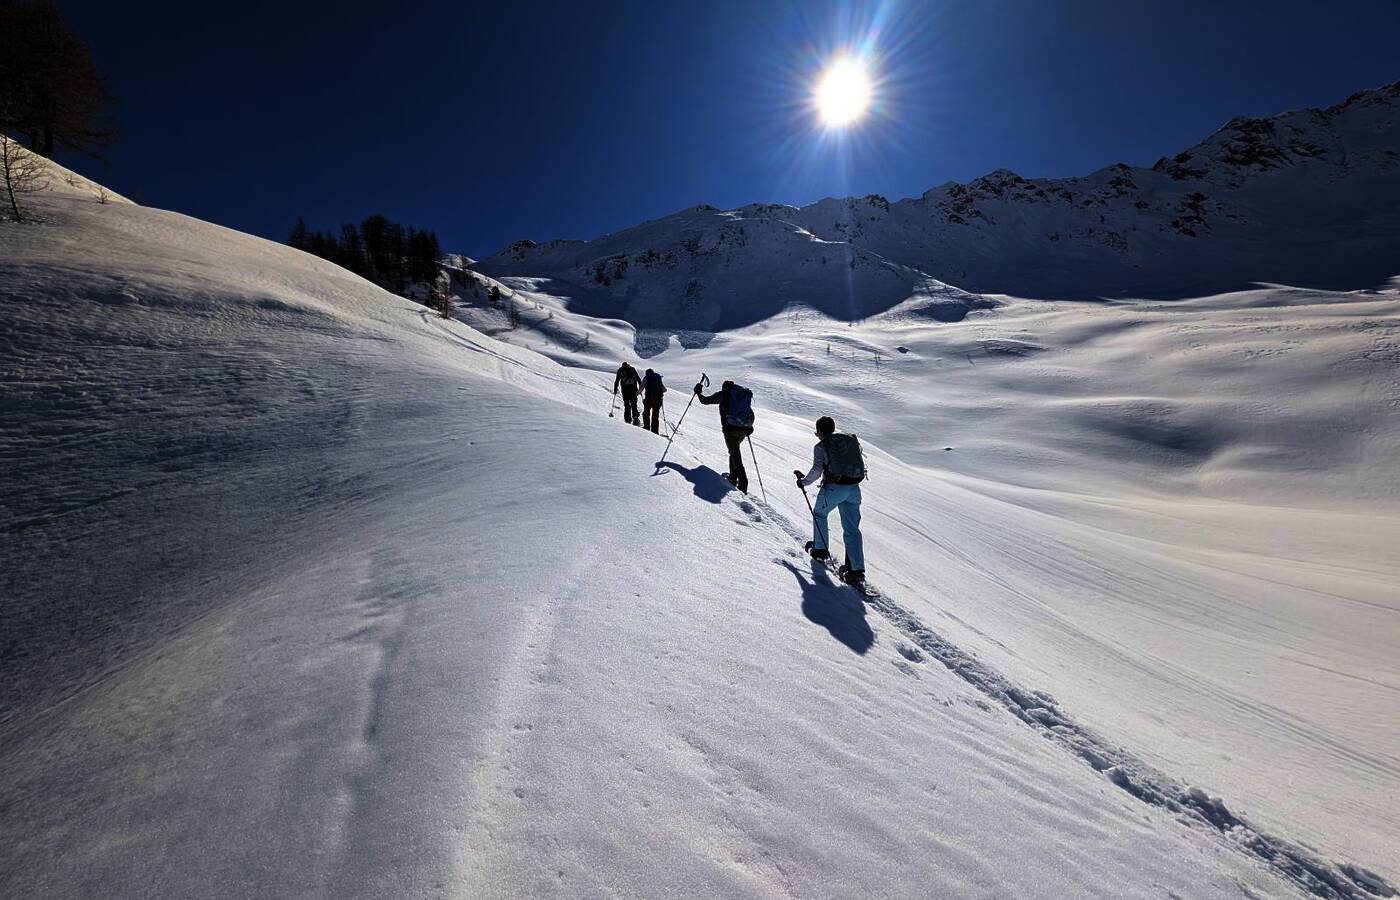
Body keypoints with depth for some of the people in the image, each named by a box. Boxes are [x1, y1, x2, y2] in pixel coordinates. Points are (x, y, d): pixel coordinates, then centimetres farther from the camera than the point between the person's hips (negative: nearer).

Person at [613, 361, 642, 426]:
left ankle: (627, 420, -2)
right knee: (634, 404, 6)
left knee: (627, 405, 4)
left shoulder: (620, 370, 11)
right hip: (633, 388, 1)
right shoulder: (632, 369, 13)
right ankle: (635, 419, -5)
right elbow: (638, 379, 11)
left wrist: (615, 390, 13)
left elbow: (617, 381, 8)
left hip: (625, 389, -1)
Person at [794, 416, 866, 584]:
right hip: (854, 488, 5)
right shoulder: (851, 440, 15)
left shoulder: (821, 446, -1)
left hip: (834, 488, -4)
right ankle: (857, 569, 2)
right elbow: (859, 463, 15)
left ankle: (820, 549, 30)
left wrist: (804, 482, 4)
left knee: (819, 513, 24)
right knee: (852, 529, 7)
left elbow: (817, 470, -10)